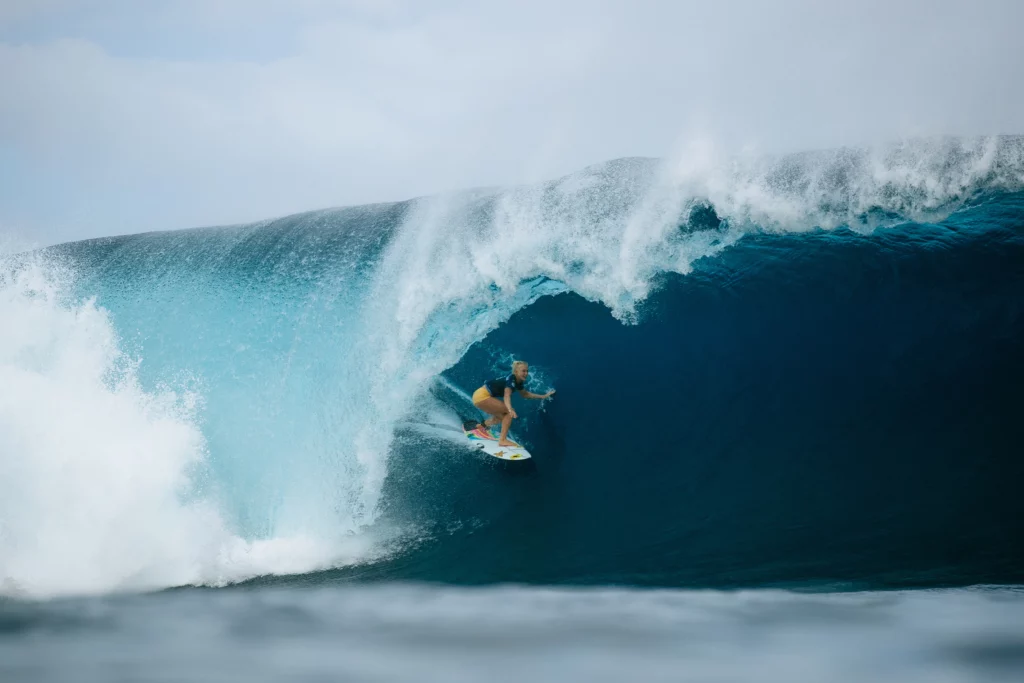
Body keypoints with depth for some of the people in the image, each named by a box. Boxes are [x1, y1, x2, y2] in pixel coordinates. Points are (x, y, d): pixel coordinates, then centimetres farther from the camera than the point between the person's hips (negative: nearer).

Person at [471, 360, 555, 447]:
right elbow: (507, 396, -36)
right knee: (509, 412, -15)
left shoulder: (518, 382, 8)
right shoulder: (511, 380, -20)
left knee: (503, 416, 26)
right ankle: (502, 440, -20)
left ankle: (481, 426, 43)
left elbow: (524, 394, 26)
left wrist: (544, 396, 25)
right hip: (482, 396, -10)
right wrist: (510, 410, -54)